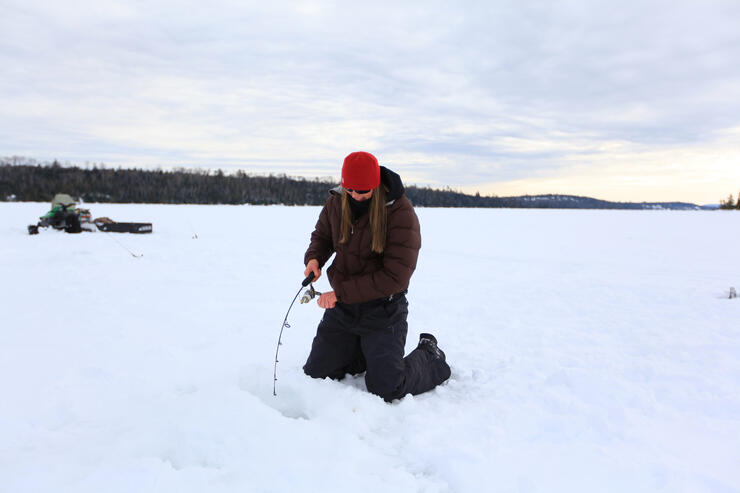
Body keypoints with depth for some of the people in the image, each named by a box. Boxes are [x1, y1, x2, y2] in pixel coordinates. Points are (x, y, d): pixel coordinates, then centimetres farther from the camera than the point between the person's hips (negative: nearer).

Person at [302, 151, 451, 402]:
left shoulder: (401, 213, -20)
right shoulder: (336, 202, -2)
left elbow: (395, 277, -23)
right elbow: (321, 236, 17)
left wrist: (341, 292, -24)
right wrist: (313, 258, -8)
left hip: (382, 308, -5)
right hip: (341, 306, 6)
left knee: (387, 390, -6)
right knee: (315, 373, 9)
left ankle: (429, 356, 23)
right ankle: (365, 354, 33)